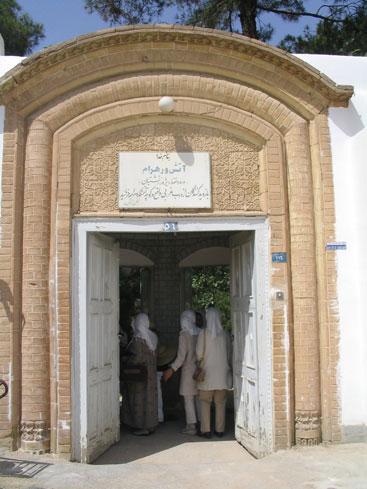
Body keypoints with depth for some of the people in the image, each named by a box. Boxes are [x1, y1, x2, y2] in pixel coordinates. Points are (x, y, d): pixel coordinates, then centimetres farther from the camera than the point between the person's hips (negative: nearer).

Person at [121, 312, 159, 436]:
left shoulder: (137, 338, -19)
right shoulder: (152, 336, 5)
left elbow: (137, 357, -21)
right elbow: (154, 355, 10)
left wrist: (126, 361, -6)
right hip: (151, 371, 8)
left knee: (139, 399, 1)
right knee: (149, 397, 13)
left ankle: (143, 427, 6)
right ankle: (150, 425, 20)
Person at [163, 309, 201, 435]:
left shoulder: (184, 334, -13)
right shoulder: (199, 333, 2)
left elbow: (181, 356, -15)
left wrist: (172, 369, -9)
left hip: (188, 369, -6)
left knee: (188, 400, 2)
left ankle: (191, 426, 5)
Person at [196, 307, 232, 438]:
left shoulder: (204, 333, -10)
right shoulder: (225, 334, -2)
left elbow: (199, 353, -6)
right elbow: (229, 354, 6)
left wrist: (200, 362, 13)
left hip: (207, 373, -3)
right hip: (222, 373, 3)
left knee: (205, 402, 7)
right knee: (220, 403, 11)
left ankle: (206, 430, 6)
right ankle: (220, 430, 13)